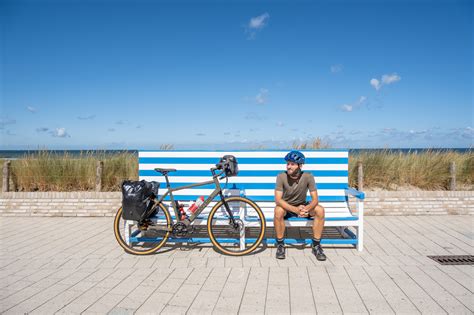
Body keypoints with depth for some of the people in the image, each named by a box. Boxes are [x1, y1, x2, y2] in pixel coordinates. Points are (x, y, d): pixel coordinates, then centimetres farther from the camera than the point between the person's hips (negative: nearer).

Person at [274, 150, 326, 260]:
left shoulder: (308, 177, -18)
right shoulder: (281, 177, -21)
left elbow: (315, 199, -19)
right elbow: (278, 200, -28)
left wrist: (306, 209, -41)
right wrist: (295, 210, -42)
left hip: (302, 206, 2)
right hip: (286, 207, -1)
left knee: (320, 210, -25)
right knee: (278, 211, -36)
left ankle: (316, 245, -11)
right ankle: (280, 244, -15)